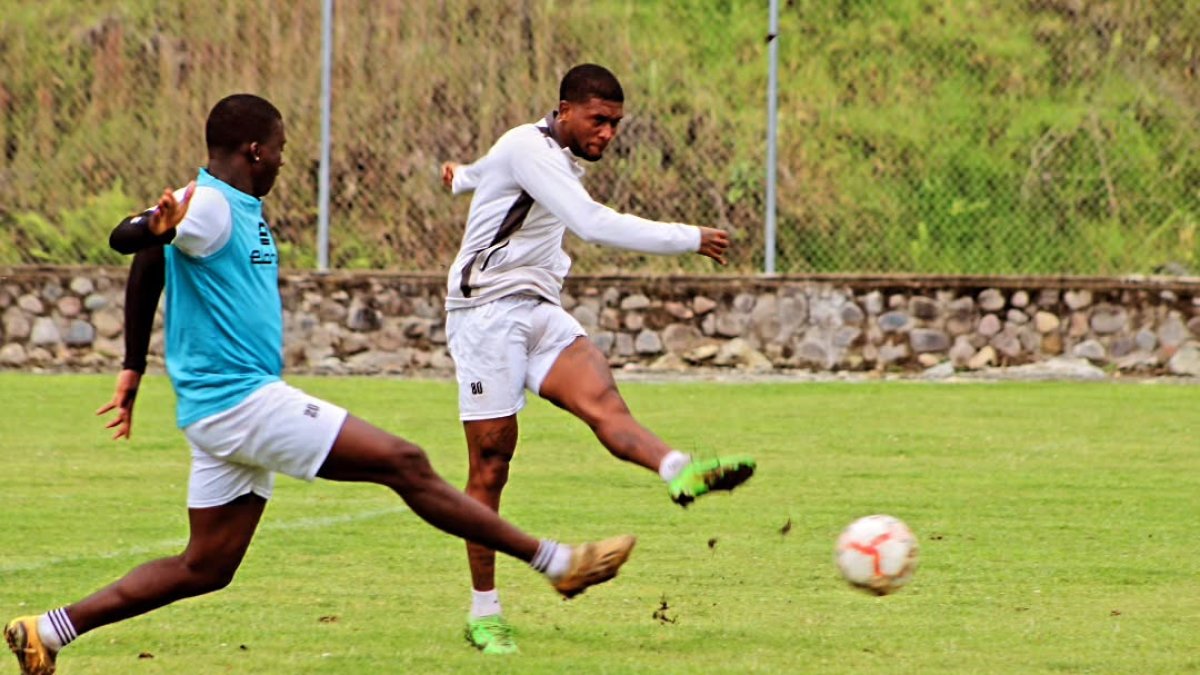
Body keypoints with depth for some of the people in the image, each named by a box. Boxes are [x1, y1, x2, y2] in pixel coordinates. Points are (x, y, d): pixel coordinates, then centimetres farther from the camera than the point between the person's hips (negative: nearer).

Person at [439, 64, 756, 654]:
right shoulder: (528, 148, -13)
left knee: (603, 402, -23)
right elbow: (593, 223, -24)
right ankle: (484, 613, 2)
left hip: (540, 312, 7)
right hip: (488, 312, -7)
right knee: (491, 461, -6)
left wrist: (465, 177, 66)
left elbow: (491, 168, 42)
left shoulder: (559, 157, 18)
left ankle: (679, 472, -53)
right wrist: (689, 240, -20)